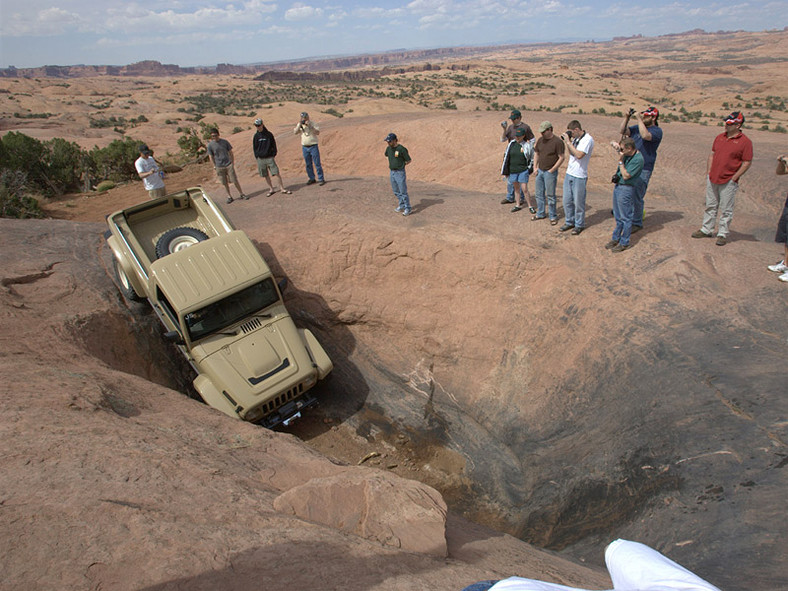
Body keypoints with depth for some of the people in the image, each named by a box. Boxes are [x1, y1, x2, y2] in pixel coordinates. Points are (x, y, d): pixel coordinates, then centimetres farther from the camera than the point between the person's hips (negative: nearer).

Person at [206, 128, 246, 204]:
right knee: (225, 183, 6)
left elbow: (230, 153, 7)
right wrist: (215, 167, 2)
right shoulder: (210, 145, 0)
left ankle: (241, 194, 10)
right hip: (219, 167, 0)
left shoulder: (224, 142, 1)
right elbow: (211, 157, 5)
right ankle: (229, 196, 18)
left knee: (235, 180, -1)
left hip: (229, 165, 0)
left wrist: (233, 163, 2)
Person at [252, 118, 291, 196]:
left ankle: (282, 188, -3)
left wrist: (273, 154, -2)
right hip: (260, 159, 3)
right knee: (266, 175, 8)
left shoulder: (269, 134, 1)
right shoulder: (256, 136, 6)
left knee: (277, 173, -10)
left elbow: (273, 145, 6)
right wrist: (257, 156, 4)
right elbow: (254, 147, 12)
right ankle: (271, 189, 19)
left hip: (269, 157, -2)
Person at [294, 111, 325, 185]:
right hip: (304, 147, 4)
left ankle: (321, 179, -2)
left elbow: (318, 132, -14)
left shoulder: (312, 124, -2)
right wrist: (299, 124, -13)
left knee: (317, 163, -6)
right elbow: (295, 132, -4)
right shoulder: (300, 125, 8)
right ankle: (312, 179, 19)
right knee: (308, 165, 9)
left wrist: (310, 126, -22)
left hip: (313, 146, -4)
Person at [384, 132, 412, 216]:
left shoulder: (401, 149, -17)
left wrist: (401, 165, -4)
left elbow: (409, 160, -9)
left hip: (400, 173, -7)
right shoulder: (388, 148, 3)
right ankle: (401, 205, 32)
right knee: (396, 191, 16)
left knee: (403, 192, -3)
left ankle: (407, 209, 7)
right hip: (392, 172, 7)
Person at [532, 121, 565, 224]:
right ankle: (540, 214, 26)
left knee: (550, 195, -2)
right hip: (540, 171, 7)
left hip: (550, 172, -7)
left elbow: (562, 158, -13)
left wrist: (551, 170, -15)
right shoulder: (540, 140, 7)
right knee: (539, 193, 12)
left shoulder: (557, 141, -13)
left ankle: (553, 216, 9)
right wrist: (535, 167, 8)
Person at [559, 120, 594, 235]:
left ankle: (579, 225, 17)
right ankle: (569, 222, 27)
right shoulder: (575, 138, 9)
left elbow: (579, 155, -24)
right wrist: (565, 141, 4)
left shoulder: (588, 139, -14)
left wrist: (568, 141, -19)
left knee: (578, 202, 3)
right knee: (567, 200, 12)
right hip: (569, 174, 7)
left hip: (579, 176, -7)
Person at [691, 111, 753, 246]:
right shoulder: (720, 137, 9)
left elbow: (747, 163, -8)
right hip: (712, 179, 6)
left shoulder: (745, 142, -8)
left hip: (728, 182, -5)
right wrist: (708, 172, 8)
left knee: (726, 210, 2)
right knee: (710, 206, 14)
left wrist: (734, 178, -11)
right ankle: (707, 230, 25)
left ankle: (722, 234, 10)